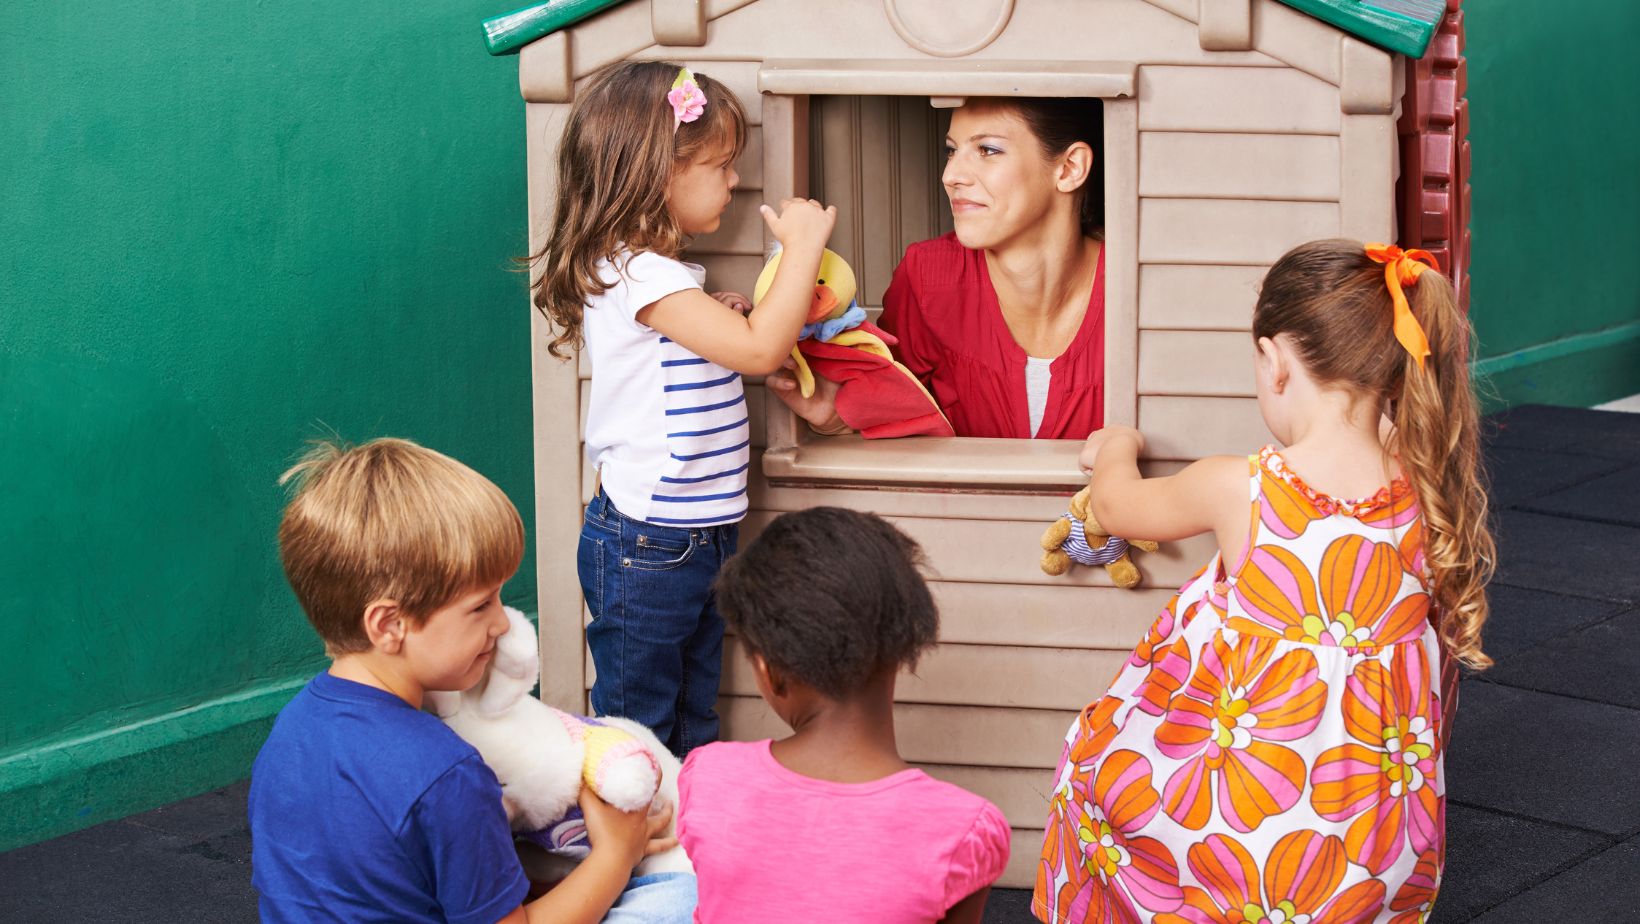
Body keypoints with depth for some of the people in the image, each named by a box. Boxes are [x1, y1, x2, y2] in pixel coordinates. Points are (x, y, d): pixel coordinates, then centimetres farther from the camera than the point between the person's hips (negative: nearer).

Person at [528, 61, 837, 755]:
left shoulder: (661, 271, 10)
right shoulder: (636, 274, -22)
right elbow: (758, 348, -27)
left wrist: (725, 313, 5)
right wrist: (803, 247, -18)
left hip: (702, 535, 10)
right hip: (647, 549, -10)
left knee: (694, 726, 18)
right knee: (638, 731, 4)